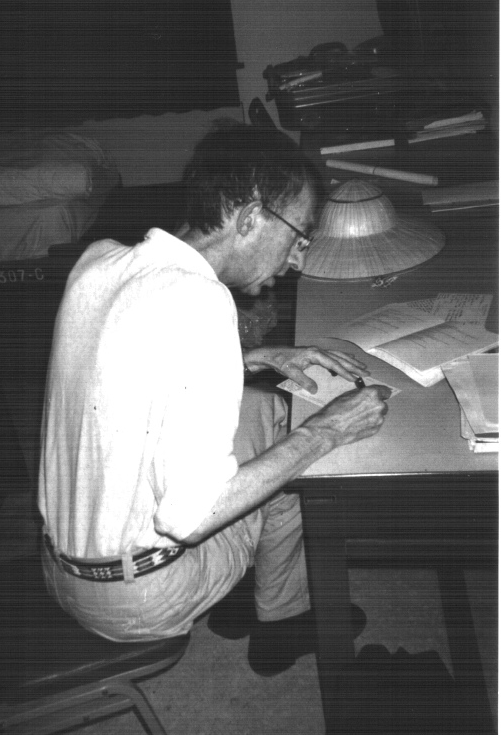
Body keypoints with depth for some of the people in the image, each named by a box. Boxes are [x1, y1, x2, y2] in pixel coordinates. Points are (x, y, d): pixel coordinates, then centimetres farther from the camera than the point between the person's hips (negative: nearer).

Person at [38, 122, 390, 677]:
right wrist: (325, 432, -17)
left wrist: (262, 357, 6)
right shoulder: (199, 299, -28)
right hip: (136, 601, -7)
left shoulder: (100, 258, -4)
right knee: (295, 437, 11)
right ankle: (282, 622, 33)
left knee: (267, 412, 18)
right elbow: (190, 514, -28)